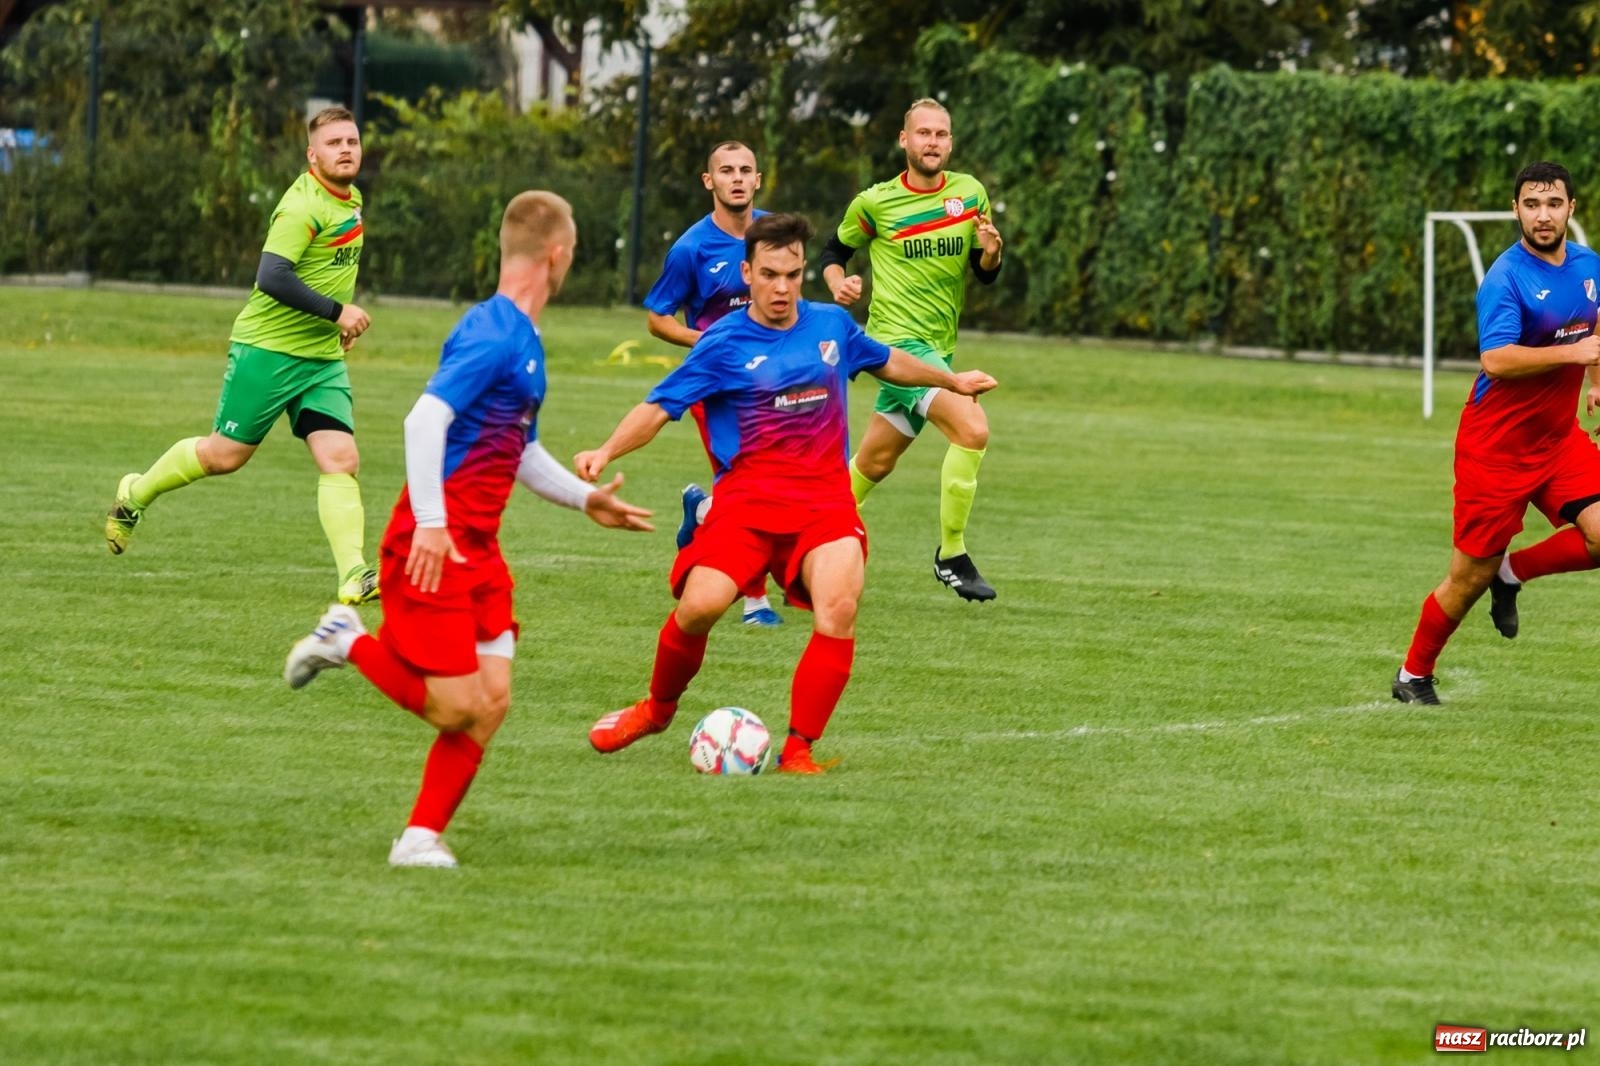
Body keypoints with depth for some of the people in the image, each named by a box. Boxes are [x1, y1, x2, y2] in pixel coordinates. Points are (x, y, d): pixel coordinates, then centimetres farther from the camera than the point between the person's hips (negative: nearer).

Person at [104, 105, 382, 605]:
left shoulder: (351, 201, 11)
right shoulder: (302, 206, -19)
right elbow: (272, 277, -30)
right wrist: (335, 311, -27)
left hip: (323, 358, 7)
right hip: (268, 349, -7)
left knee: (341, 461, -10)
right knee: (225, 454, 3)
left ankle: (354, 574, -18)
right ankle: (135, 495, 29)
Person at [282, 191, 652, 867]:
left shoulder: (525, 339, 15)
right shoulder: (491, 335, -16)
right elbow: (426, 420, -25)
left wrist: (586, 500, 24)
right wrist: (429, 523, -28)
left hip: (478, 548, 9)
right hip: (436, 547, -9)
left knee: (491, 701, 1)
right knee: (456, 707, -10)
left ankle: (422, 836, 7)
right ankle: (347, 643, 11)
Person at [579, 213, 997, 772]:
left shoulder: (832, 324, 10)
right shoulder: (724, 344, -3)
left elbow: (887, 361, 31)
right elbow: (659, 407, -8)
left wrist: (953, 381, 45)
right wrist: (607, 451, -25)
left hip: (826, 499, 3)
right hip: (748, 496, -3)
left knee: (838, 609, -24)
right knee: (700, 604, -22)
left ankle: (799, 749, -14)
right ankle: (657, 708, 9)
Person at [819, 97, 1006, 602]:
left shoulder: (970, 194, 4)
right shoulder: (874, 203, -5)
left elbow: (986, 274, 8)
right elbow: (834, 252, 10)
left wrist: (991, 253, -14)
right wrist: (838, 283, -11)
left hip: (939, 346, 6)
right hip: (897, 338, -6)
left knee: (875, 461, 14)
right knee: (972, 428, -23)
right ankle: (951, 555, -13)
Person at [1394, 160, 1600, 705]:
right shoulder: (1506, 278, -19)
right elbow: (1496, 358, -33)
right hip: (1496, 447, -6)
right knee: (1469, 578, 1)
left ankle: (1513, 572, 13)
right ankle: (1413, 677, 23)